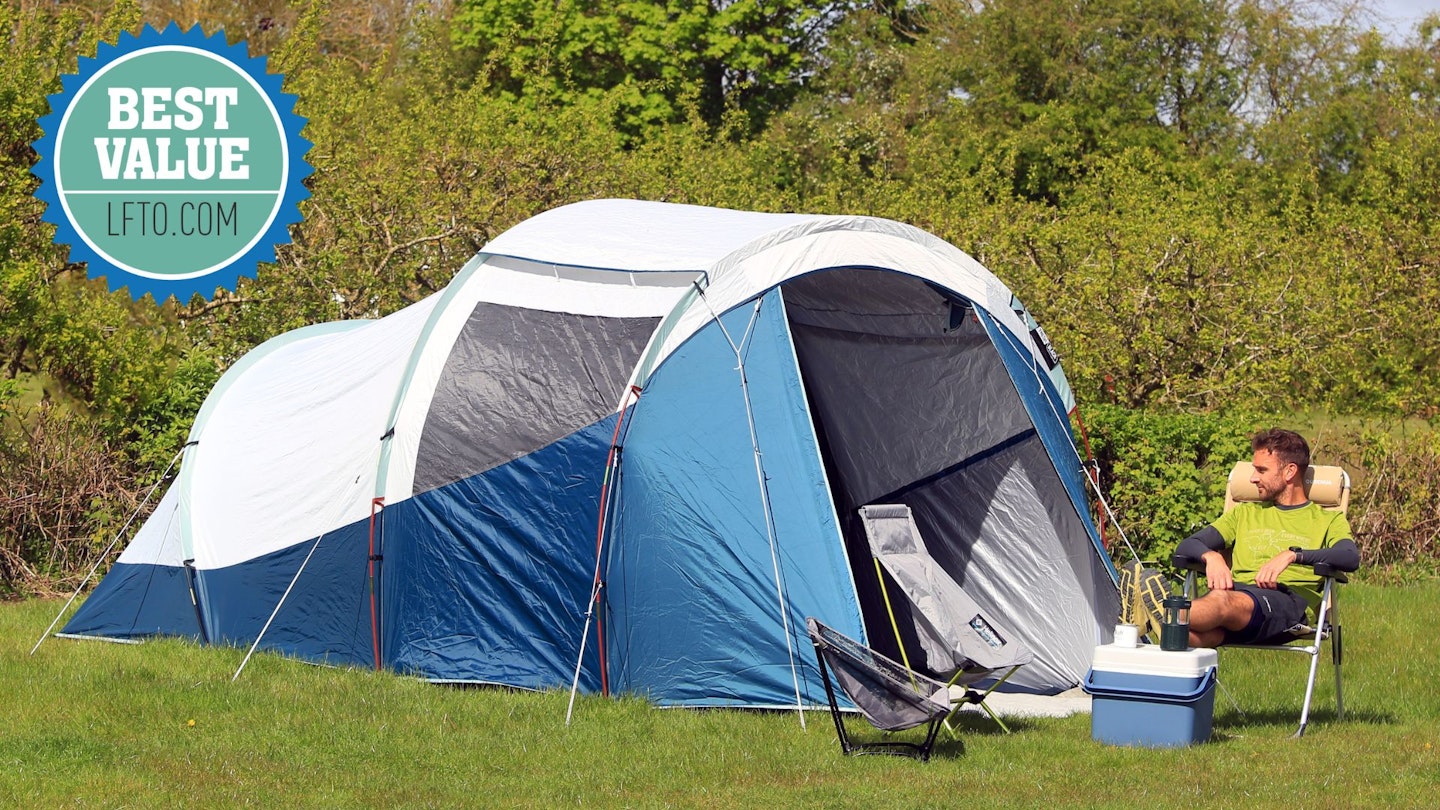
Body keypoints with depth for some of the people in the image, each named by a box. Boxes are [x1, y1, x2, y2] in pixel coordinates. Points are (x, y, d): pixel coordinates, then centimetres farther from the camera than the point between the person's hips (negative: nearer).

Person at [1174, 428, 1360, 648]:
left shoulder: (1327, 520, 21)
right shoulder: (1244, 514, 35)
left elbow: (1350, 558, -2)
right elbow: (1186, 547, 23)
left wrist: (1292, 555, -17)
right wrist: (1210, 556, -3)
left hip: (1289, 599, -4)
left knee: (1223, 601, -42)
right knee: (1196, 632, -39)